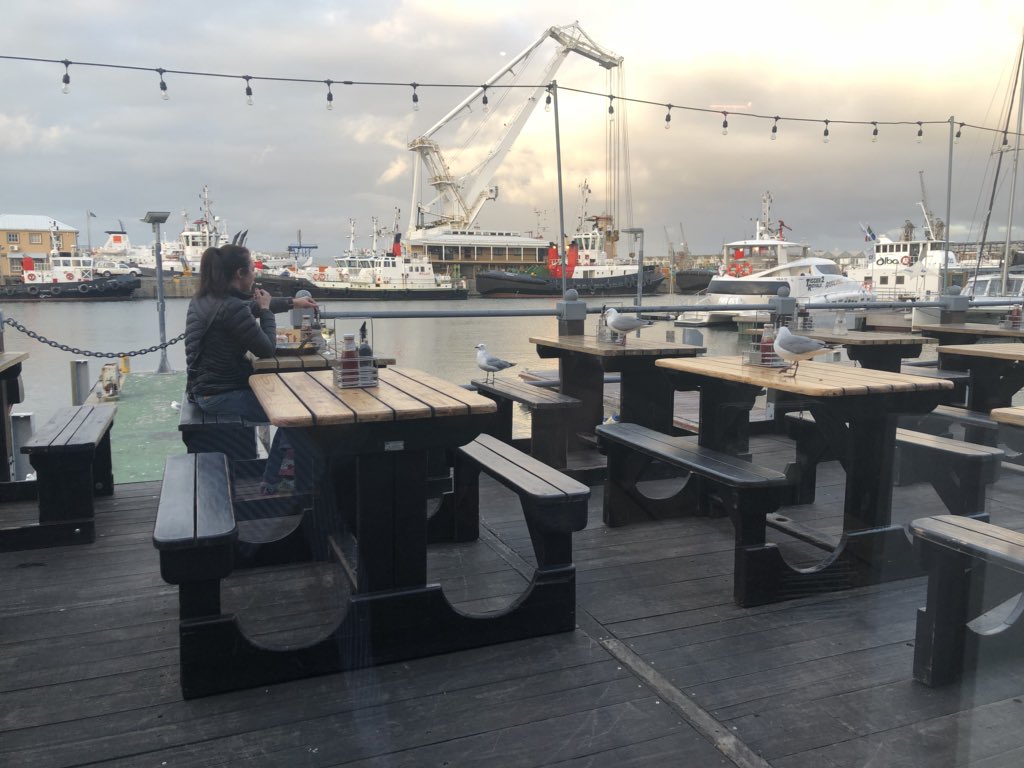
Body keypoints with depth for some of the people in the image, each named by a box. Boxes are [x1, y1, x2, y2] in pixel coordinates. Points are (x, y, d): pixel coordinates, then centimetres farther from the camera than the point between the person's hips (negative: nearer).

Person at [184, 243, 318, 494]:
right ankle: (272, 481, 13)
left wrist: (292, 303, 29)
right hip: (221, 395, -10)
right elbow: (267, 349, -16)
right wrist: (266, 310, -4)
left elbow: (250, 307, 23)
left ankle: (274, 477, 22)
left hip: (204, 388, 10)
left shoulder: (203, 299, 6)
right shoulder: (232, 308, -25)